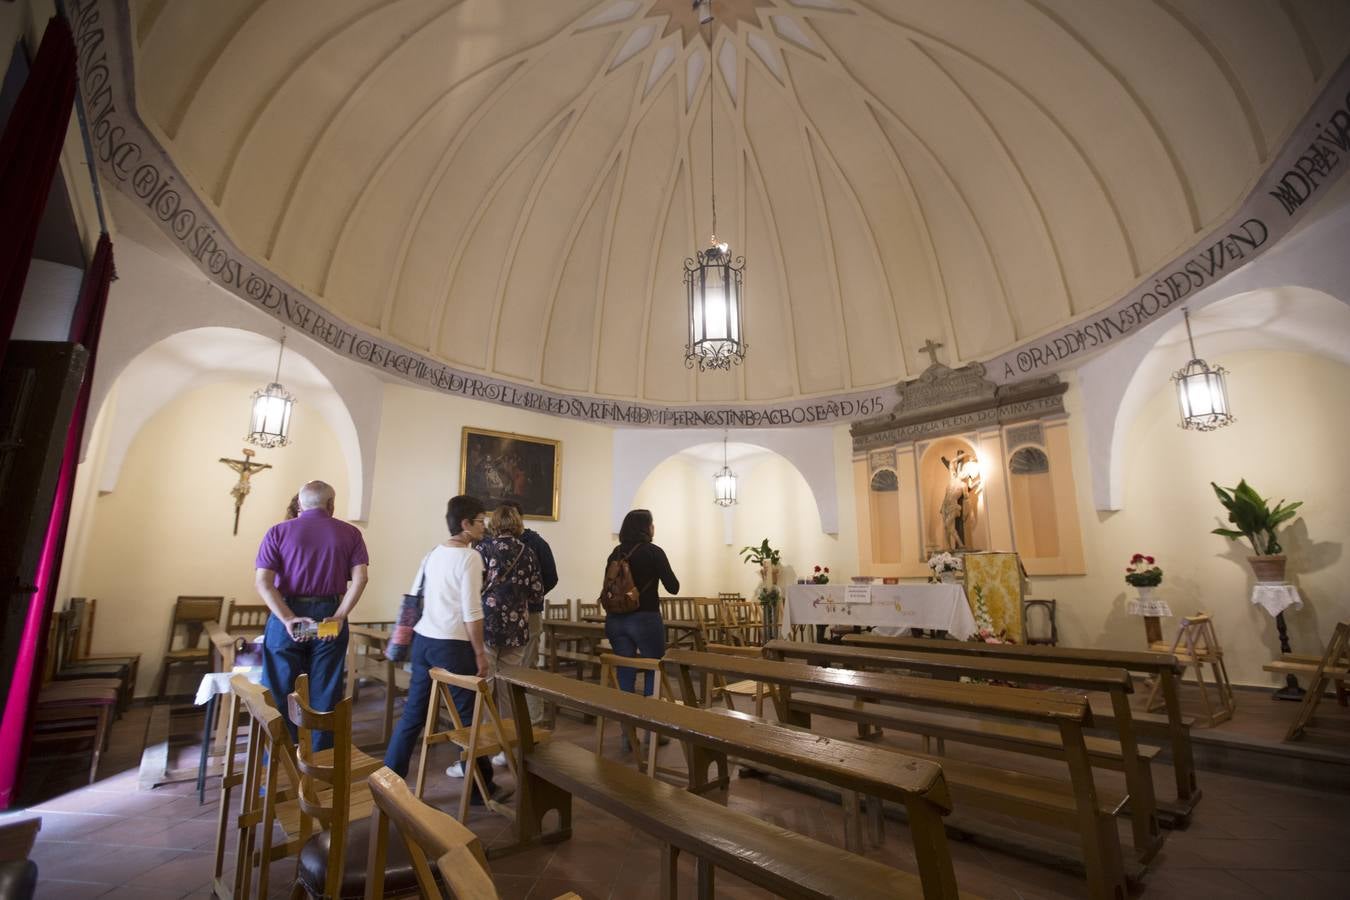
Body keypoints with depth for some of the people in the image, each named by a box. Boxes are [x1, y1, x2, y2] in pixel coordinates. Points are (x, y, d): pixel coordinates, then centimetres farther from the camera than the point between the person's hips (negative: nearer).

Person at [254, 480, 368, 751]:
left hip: (287, 618, 0)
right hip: (330, 617, 0)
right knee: (324, 696, 10)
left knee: (278, 695, 13)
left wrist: (288, 620, -13)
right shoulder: (350, 533, 2)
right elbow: (360, 579, -10)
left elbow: (262, 582, -8)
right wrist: (339, 617, -12)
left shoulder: (278, 532, 3)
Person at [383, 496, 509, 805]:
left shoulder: (433, 553, 9)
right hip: (452, 645, -7)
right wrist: (480, 653, -10)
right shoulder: (470, 557, -14)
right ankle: (481, 788, 16)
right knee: (467, 716, 4)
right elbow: (472, 612, -17)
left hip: (422, 640, 8)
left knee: (413, 712, 16)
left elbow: (414, 598, 16)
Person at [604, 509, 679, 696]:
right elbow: (673, 587, -4)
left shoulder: (615, 553, 7)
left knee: (625, 671, 12)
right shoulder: (653, 552, -7)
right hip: (645, 619, -5)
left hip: (616, 619, 5)